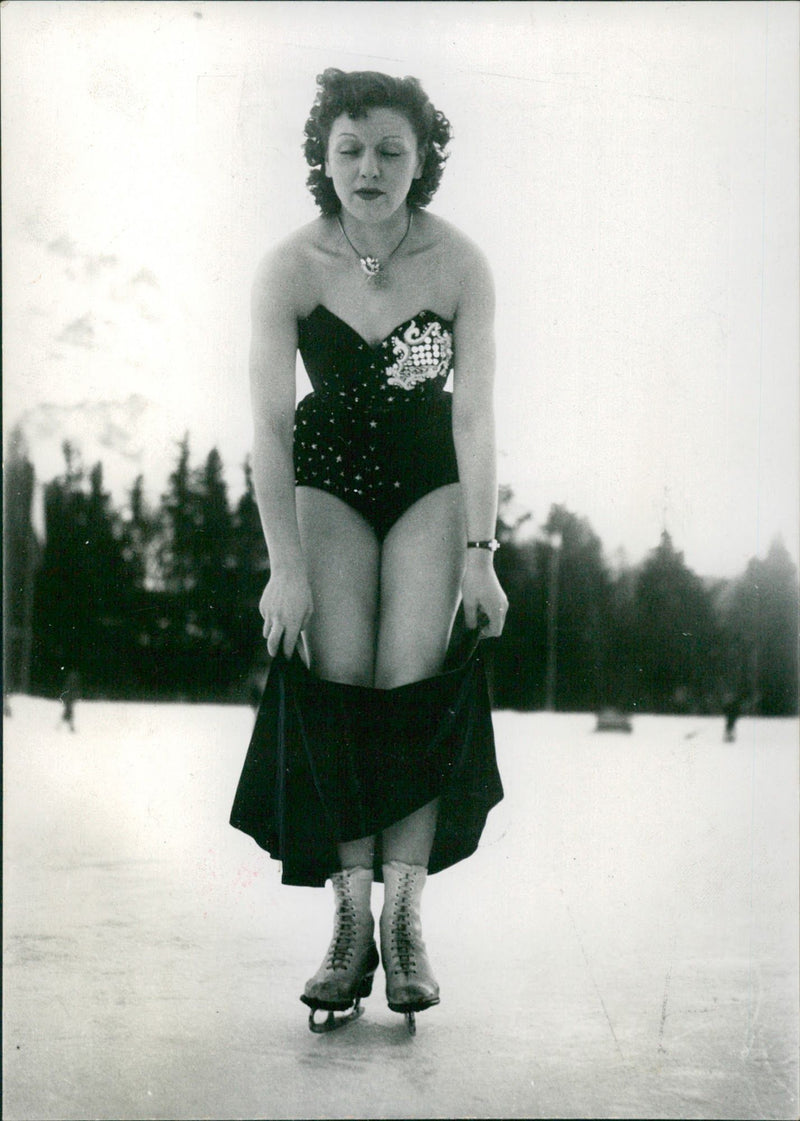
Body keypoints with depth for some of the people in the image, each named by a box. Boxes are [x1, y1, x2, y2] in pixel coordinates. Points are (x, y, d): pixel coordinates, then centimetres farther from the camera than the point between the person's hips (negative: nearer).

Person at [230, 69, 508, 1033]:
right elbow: (270, 424, -17)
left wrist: (479, 553, -18)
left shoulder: (459, 265, -14)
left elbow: (475, 415, -13)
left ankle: (404, 916, -6)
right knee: (337, 682, -10)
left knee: (416, 684, -12)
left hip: (431, 484, 0)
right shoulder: (290, 268, -15)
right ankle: (351, 914, -4)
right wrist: (286, 567, -22)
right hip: (327, 482, 0)